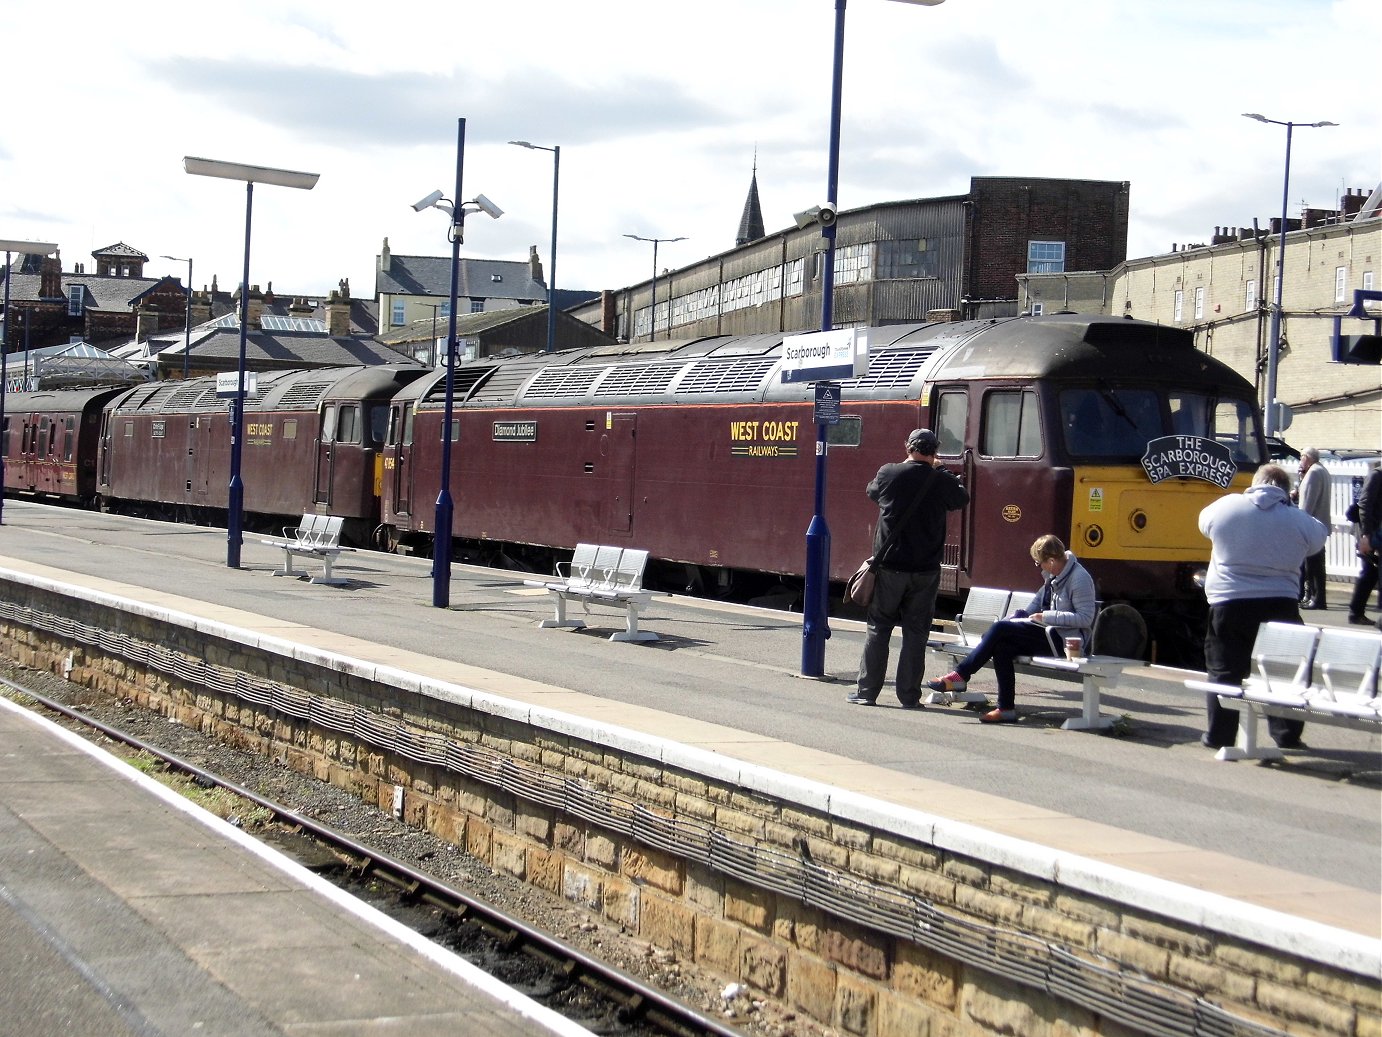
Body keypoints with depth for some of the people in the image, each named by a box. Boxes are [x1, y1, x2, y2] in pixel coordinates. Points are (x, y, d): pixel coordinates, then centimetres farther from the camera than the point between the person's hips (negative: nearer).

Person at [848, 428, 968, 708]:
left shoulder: (889, 474, -6)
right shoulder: (942, 481, -6)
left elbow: (872, 493, 16)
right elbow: (962, 498, 15)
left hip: (889, 566, 0)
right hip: (925, 570, 0)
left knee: (878, 628, 9)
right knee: (916, 633, 7)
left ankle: (866, 692, 9)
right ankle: (909, 697, 7)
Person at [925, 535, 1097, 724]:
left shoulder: (1079, 579, -13)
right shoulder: (1053, 576, 14)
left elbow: (1085, 618, -18)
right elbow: (1038, 601, 25)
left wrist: (1047, 617, -18)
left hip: (1064, 641, -9)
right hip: (1050, 635, 9)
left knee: (1000, 629, -19)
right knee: (1002, 646, -16)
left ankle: (960, 675, -12)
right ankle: (1006, 709, -14)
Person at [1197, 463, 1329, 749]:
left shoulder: (1227, 506, -3)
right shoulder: (1298, 519, -2)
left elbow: (1205, 523, 15)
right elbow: (1318, 539, 16)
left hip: (1230, 606, -1)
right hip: (1281, 605, 1)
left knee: (1224, 671, 7)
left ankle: (1219, 735, 8)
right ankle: (1287, 735, 16)